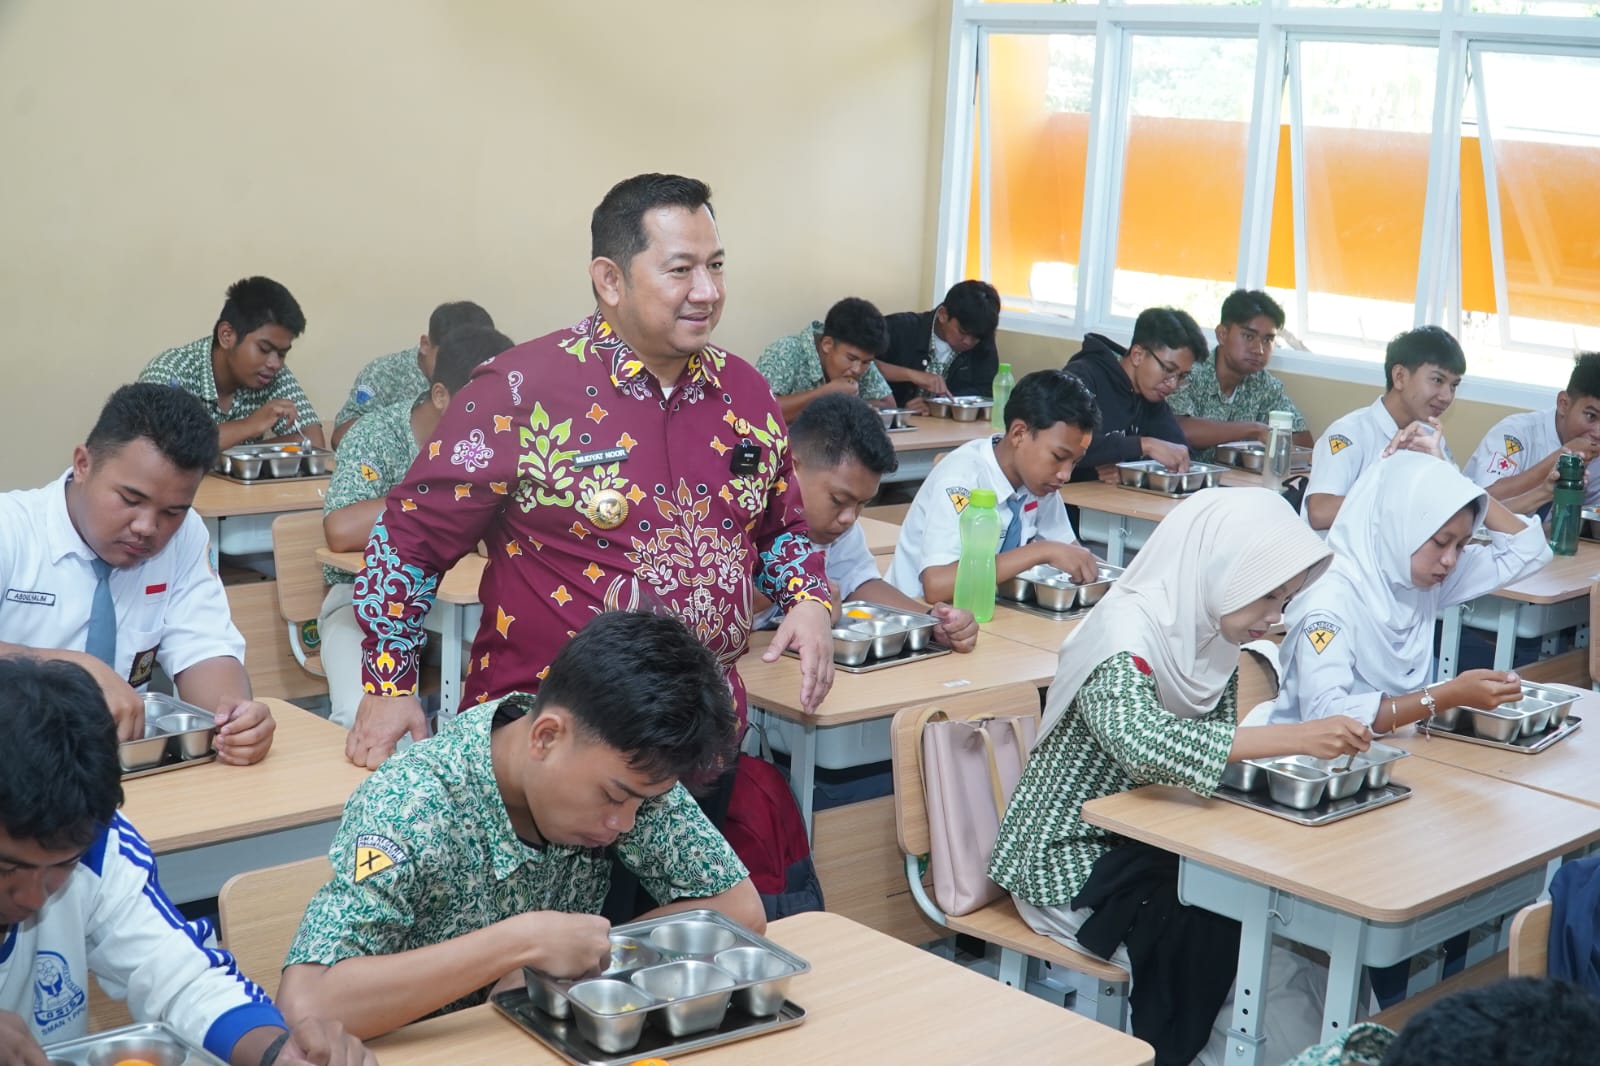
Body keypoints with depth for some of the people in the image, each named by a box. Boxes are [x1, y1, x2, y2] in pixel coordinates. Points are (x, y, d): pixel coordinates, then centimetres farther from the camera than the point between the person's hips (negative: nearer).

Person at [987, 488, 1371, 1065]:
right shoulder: (1124, 631, -24)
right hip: (1069, 859, -7)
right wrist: (1294, 737, -46)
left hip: (1144, 839, 7)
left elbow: (1218, 746, 5)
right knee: (1223, 937, -22)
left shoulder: (1208, 630, 0)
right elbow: (1140, 740, -43)